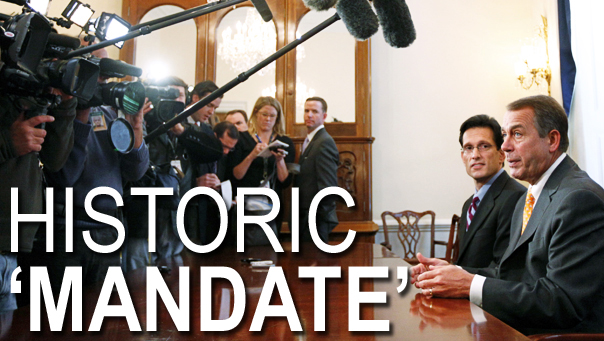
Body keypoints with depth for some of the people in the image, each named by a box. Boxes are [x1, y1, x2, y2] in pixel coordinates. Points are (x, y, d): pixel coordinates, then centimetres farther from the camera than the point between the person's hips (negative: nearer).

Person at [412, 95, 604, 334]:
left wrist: (470, 285, -21)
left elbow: (563, 303, -22)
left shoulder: (580, 199, -16)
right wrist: (452, 272, -4)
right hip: (515, 330, 8)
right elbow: (508, 275, 11)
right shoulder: (527, 201, 15)